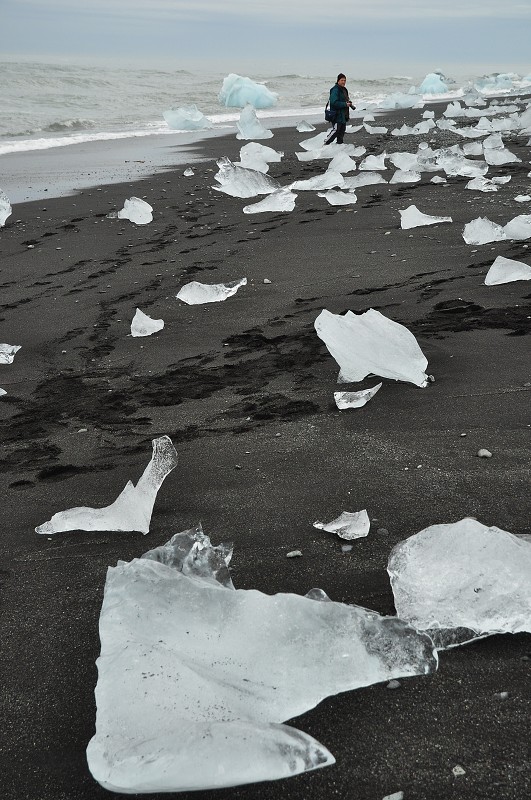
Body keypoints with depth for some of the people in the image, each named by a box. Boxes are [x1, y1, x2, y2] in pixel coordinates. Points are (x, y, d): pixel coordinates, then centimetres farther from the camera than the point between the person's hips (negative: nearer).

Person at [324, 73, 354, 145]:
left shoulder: (344, 89, 15)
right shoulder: (335, 90, -16)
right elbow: (334, 102, -25)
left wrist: (349, 103, 6)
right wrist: (345, 104, -24)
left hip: (343, 114, 10)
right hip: (337, 114, -10)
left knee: (342, 129, 15)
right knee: (335, 129, -11)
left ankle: (339, 142, 26)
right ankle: (326, 143, -4)